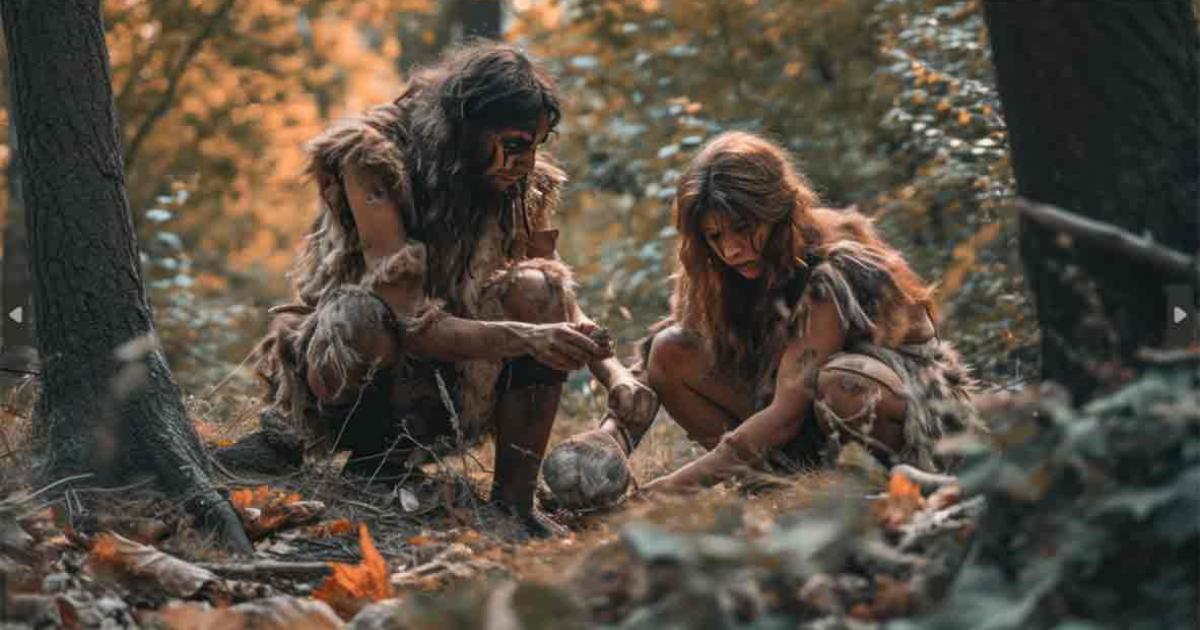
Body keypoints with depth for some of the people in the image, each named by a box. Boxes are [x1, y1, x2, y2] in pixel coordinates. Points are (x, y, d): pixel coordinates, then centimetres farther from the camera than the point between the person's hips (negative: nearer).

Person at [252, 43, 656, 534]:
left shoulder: (523, 186, -6)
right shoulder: (373, 162, -22)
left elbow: (561, 302, -5)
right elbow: (409, 323, -30)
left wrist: (615, 375, -25)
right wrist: (521, 338, -43)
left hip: (447, 385, 5)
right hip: (346, 367, -4)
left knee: (536, 290, -22)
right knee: (363, 316, -38)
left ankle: (513, 499, -19)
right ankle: (373, 469, -12)